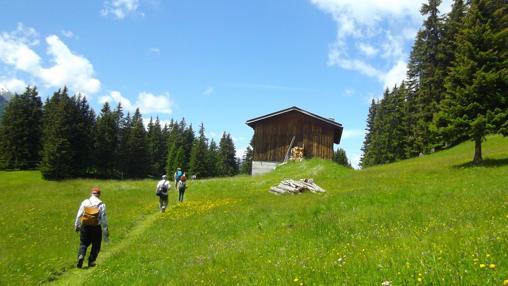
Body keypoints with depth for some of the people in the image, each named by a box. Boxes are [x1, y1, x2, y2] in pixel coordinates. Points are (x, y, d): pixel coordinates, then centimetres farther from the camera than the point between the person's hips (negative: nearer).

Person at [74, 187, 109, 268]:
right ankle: (91, 261, 14)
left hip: (85, 226, 1)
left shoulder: (85, 202, 0)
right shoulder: (102, 205, -5)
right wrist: (105, 231, 3)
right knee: (96, 245, 15)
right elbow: (104, 219, -4)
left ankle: (81, 256, -8)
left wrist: (76, 226, 16)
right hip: (96, 228, -1)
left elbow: (79, 215, 3)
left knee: (83, 243, 15)